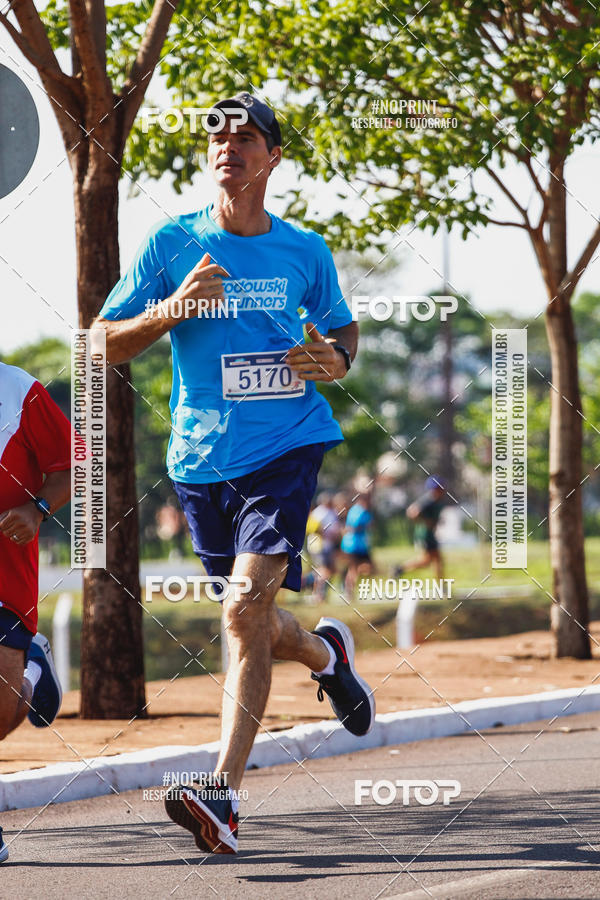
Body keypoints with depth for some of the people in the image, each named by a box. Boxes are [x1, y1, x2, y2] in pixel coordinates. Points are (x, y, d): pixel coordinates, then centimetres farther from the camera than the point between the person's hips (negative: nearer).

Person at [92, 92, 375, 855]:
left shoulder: (304, 252, 6)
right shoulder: (172, 244, 3)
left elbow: (342, 329, 22)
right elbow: (104, 345, 2)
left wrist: (337, 360, -2)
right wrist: (172, 309, -15)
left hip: (286, 448, -2)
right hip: (201, 456, 2)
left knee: (246, 612, -19)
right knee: (248, 623, 14)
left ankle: (222, 795, -22)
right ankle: (324, 651, 50)